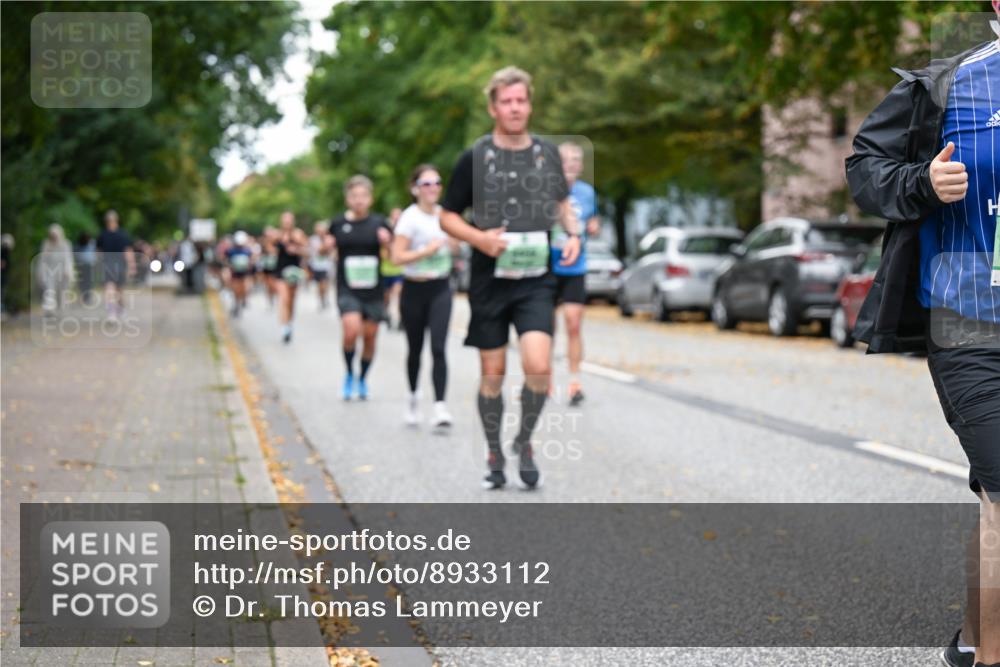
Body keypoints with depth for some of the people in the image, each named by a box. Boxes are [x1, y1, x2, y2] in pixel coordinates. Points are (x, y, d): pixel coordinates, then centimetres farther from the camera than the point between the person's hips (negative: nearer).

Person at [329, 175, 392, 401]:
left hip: (373, 289, 1)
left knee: (370, 336, 6)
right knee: (352, 331, -20)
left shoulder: (379, 223, 2)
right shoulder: (338, 223, 3)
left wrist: (387, 242, -13)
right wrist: (327, 245, -4)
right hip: (347, 289, -1)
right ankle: (349, 374, 5)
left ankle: (362, 380, 27)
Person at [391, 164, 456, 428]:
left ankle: (440, 406, -18)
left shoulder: (445, 215, 5)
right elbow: (397, 257, -17)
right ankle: (413, 398, 35)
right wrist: (428, 250, -21)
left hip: (441, 289, 2)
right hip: (414, 289, -2)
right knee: (415, 349, 11)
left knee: (438, 348, -12)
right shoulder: (410, 218, -11)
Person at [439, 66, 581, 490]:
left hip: (536, 280, 1)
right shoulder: (475, 158, -3)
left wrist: (573, 233, 3)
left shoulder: (547, 153, 6)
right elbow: (447, 216, 3)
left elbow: (562, 201, 23)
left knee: (538, 366, -15)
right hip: (490, 280, -1)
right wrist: (479, 238, -15)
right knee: (492, 373, 5)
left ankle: (524, 442, 9)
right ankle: (494, 454, 23)